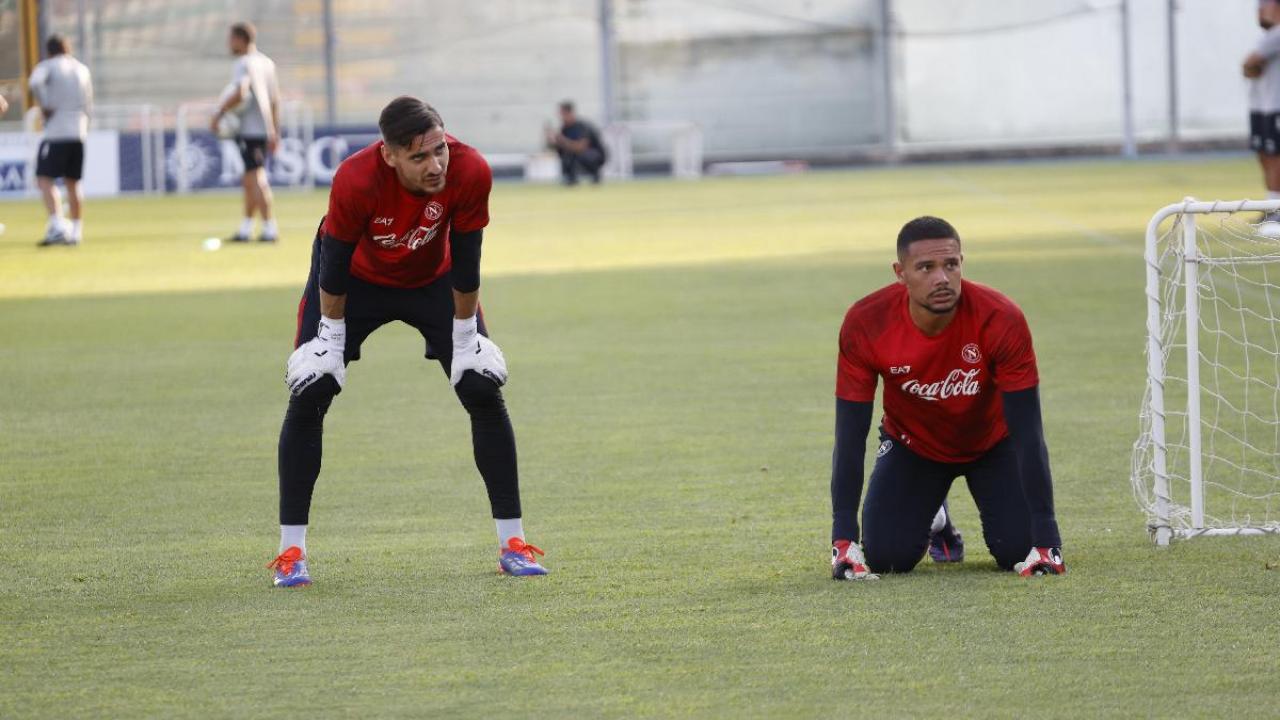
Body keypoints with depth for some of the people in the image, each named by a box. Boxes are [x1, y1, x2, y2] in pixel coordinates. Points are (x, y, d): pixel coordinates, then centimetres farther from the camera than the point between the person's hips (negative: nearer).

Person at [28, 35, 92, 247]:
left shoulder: (48, 66, -1)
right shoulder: (82, 70, 16)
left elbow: (35, 82, -23)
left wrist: (44, 106, -13)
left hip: (56, 133, -6)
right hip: (79, 133, 6)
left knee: (45, 179, -8)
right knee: (73, 182, 13)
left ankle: (57, 225, -24)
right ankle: (76, 231, 13)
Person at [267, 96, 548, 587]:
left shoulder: (470, 172, -33)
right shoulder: (355, 180, -39)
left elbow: (464, 265, -20)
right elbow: (335, 266, -24)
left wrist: (464, 338, -11)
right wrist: (332, 337, -14)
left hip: (433, 279, 2)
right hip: (358, 278, -2)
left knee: (484, 391, -6)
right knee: (308, 395, -11)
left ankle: (513, 544, 2)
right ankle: (291, 551, -4)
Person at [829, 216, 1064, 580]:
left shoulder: (1001, 319, -34)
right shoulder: (865, 324, -30)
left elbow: (1027, 434, -30)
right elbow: (850, 437, -24)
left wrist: (1045, 540, -35)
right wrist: (844, 541, -31)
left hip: (993, 441, -1)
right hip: (912, 446, 1)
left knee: (1018, 550, -18)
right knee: (886, 556, -14)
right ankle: (934, 521, 22)